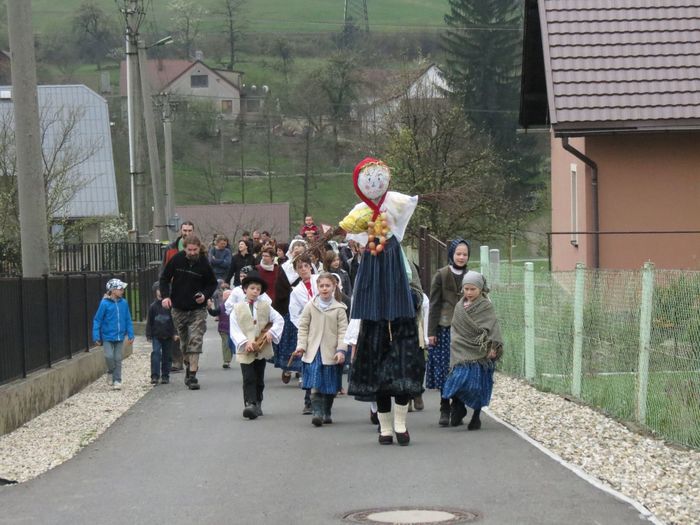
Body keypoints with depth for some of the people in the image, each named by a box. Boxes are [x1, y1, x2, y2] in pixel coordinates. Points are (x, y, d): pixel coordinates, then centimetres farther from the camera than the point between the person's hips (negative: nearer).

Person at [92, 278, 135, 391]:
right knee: (109, 356, -12)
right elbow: (97, 320, -7)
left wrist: (130, 335, 2)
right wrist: (96, 337, -10)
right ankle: (111, 372, 16)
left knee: (118, 358, 5)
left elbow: (128, 320, 6)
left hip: (120, 336, 3)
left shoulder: (123, 303, -1)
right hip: (108, 336, -3)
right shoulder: (105, 303, -11)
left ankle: (117, 380, 14)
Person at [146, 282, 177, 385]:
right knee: (156, 353, -14)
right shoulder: (153, 306, 4)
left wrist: (174, 333, -1)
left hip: (168, 335, 1)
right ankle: (154, 376, -14)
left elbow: (174, 321, 5)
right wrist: (148, 335, 2)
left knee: (167, 356, 6)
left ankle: (165, 376, 15)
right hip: (156, 335, -1)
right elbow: (149, 322, 7)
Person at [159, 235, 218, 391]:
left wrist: (205, 296, -14)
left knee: (195, 341, -12)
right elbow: (164, 278, 5)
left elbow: (212, 284, 5)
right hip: (179, 309, 2)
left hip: (197, 309, -2)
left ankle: (192, 375, -15)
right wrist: (165, 296, -9)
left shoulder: (204, 264, -9)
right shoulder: (177, 260, -6)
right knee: (184, 342, 13)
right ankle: (189, 367, 33)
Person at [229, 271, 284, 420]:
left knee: (259, 379, 12)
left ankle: (257, 405, 24)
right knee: (249, 378, -12)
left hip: (262, 349, 3)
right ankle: (250, 404, -20)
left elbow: (279, 320, 10)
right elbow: (234, 330, -4)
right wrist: (245, 342, -17)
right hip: (245, 350, -3)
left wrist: (271, 332, -7)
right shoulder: (237, 308, 1)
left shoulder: (265, 307, 9)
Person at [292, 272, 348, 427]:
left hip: (331, 353, 0)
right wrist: (301, 346, -5)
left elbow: (343, 331, -1)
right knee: (315, 384, -11)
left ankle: (326, 413, 22)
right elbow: (303, 327, 6)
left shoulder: (339, 308, 1)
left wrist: (341, 350, -12)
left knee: (330, 386, 8)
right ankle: (317, 412, -15)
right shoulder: (310, 306, 4)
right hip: (313, 352, 0)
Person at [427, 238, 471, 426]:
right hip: (445, 328, -2)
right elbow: (434, 304, 0)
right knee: (444, 368, -2)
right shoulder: (441, 275, 1)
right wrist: (431, 332, -5)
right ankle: (445, 411, 4)